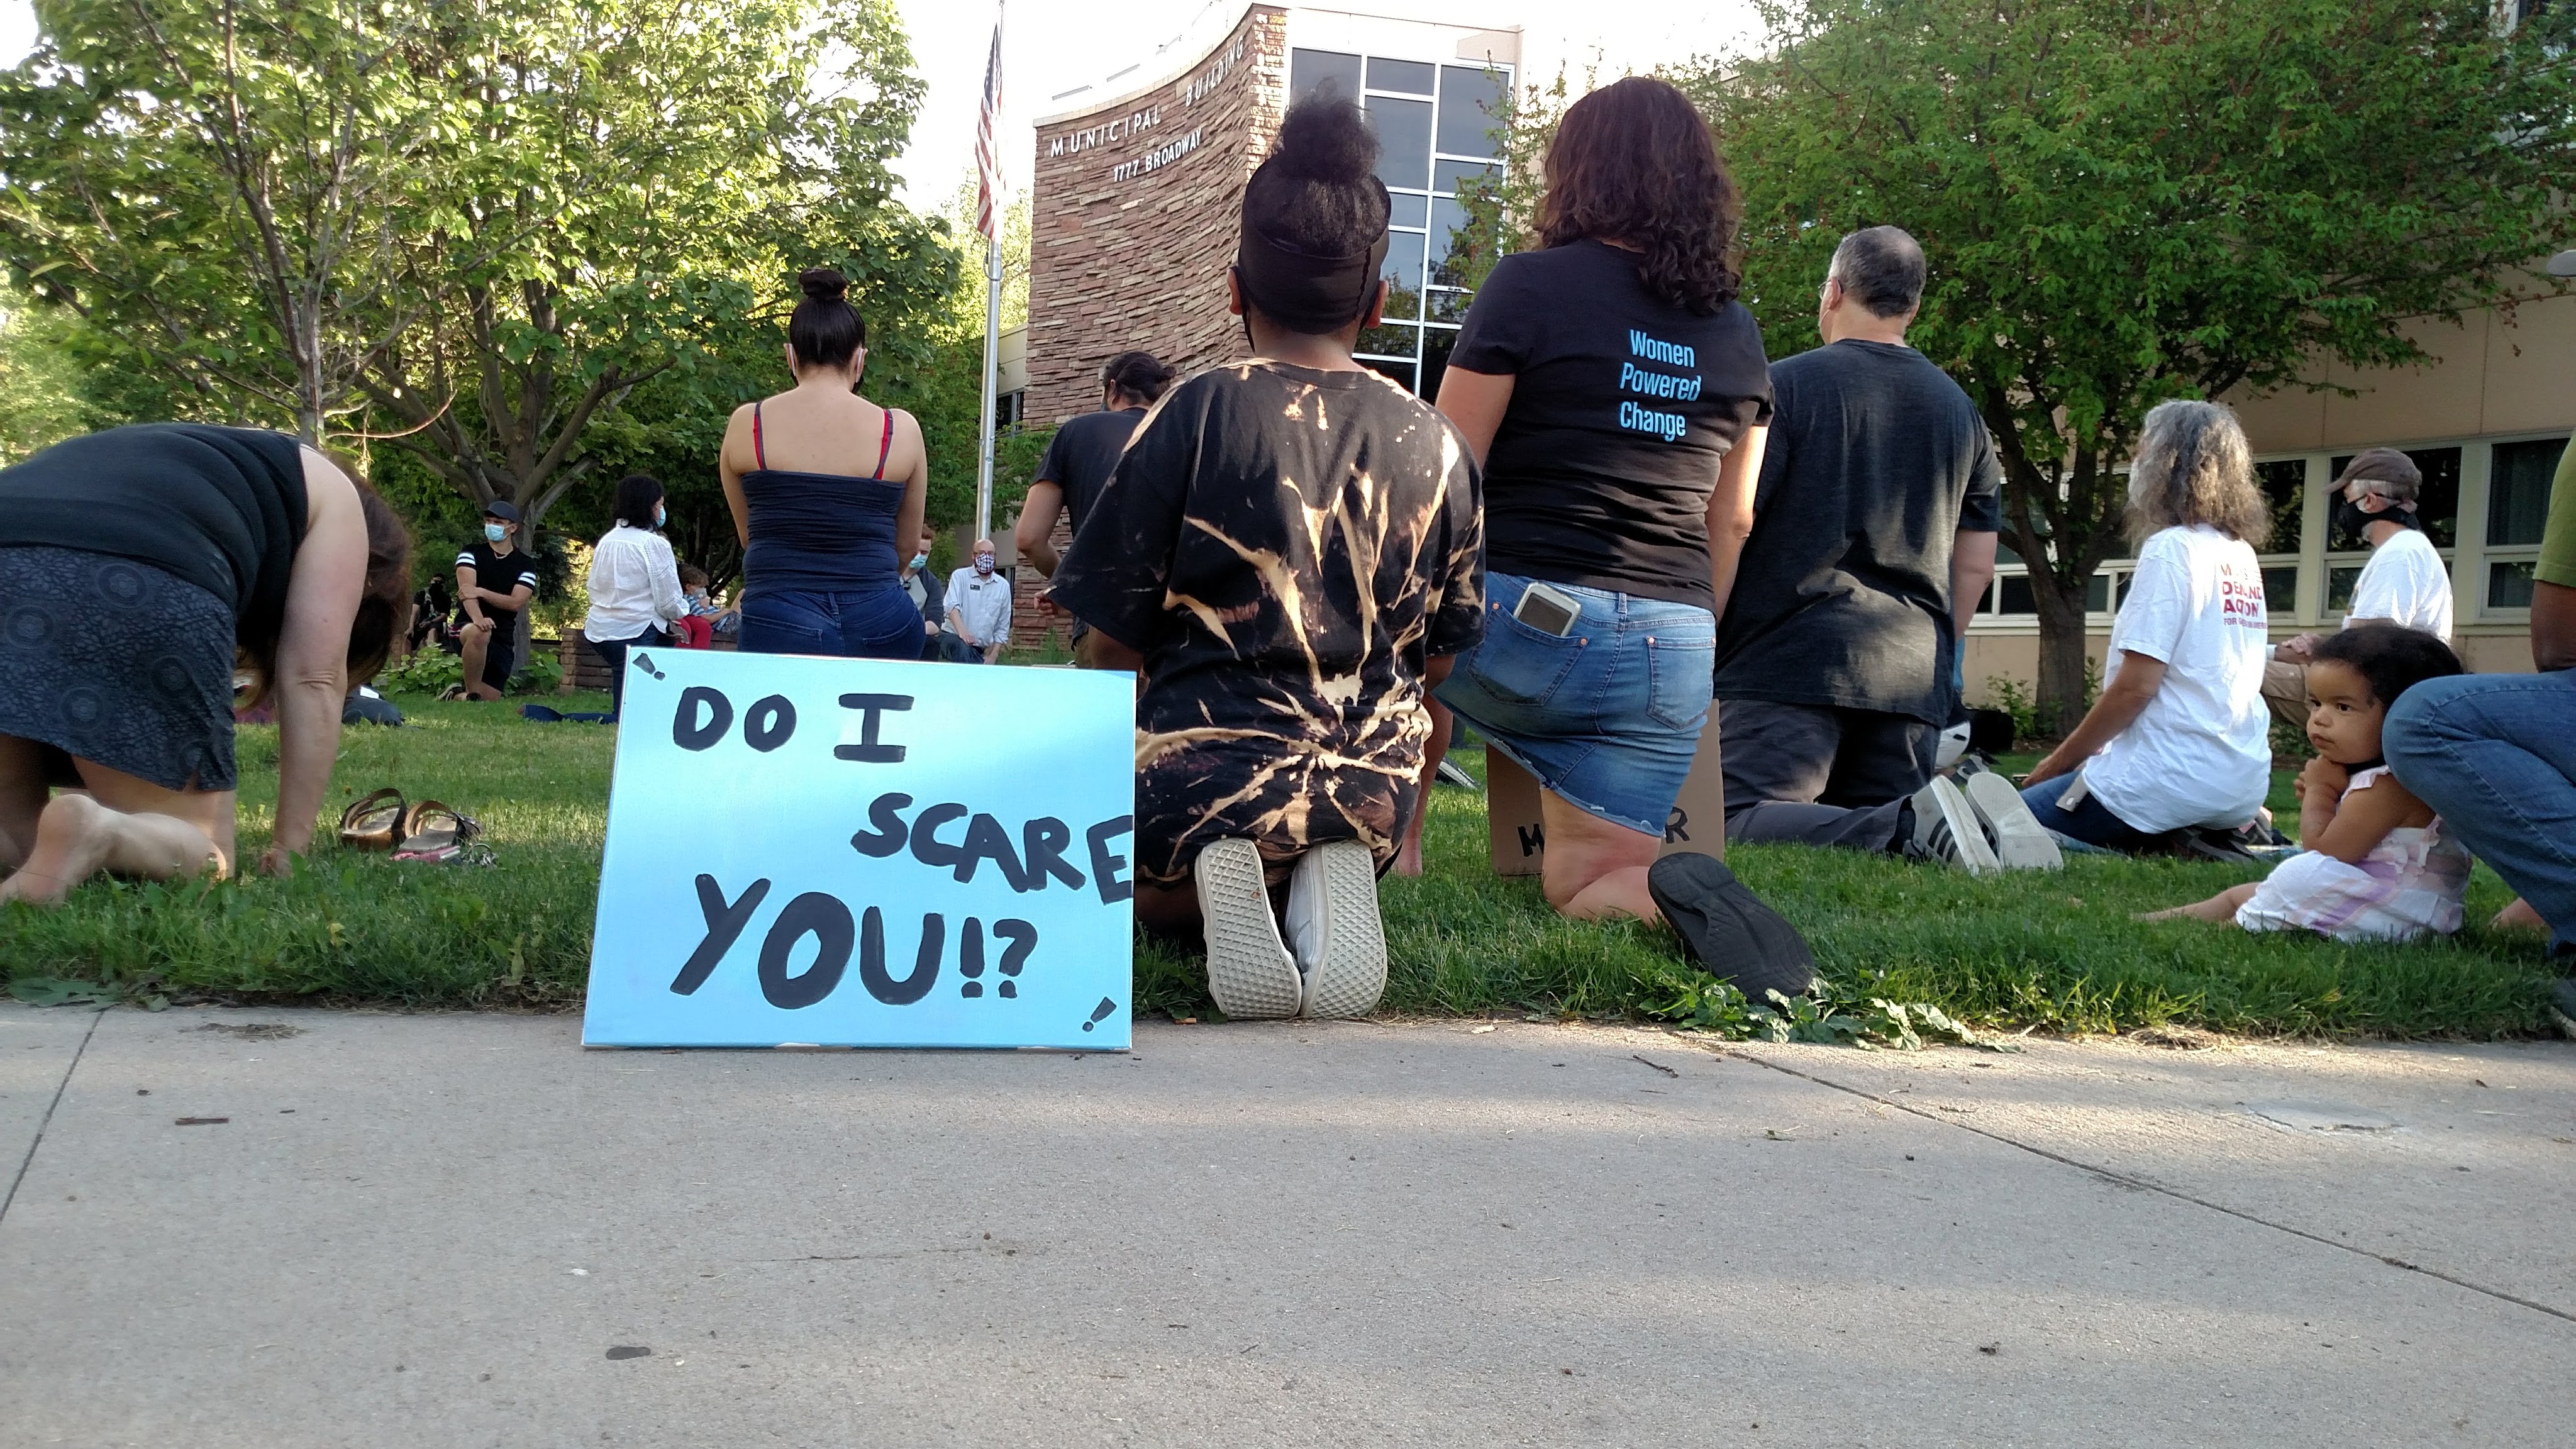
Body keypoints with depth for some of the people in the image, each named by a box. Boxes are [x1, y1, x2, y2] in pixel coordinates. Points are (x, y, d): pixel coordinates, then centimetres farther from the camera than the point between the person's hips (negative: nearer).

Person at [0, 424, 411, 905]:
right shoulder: (330, 494, 25)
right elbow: (312, 681, 15)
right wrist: (290, 848, 18)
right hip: (139, 589, -6)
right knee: (197, 849, 9)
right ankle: (94, 833, -21)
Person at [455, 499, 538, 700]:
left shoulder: (526, 564, 5)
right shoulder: (472, 553, 2)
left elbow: (516, 602, -9)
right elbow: (467, 589, -16)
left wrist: (481, 592, -23)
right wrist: (478, 618, -36)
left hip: (503, 639, 3)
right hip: (468, 625, -3)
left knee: (490, 700, 2)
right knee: (478, 633, -41)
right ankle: (471, 695, -26)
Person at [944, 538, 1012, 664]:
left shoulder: (1003, 586, 10)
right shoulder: (960, 576, 0)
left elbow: (1002, 627, 12)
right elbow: (953, 606, -17)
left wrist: (993, 656, 2)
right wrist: (962, 632, -36)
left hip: (981, 651, 5)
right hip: (955, 637, -5)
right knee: (962, 647, -37)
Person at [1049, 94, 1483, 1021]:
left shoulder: (1199, 414, -10)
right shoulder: (1438, 444, 1)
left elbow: (1115, 640, -6)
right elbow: (1440, 656, 10)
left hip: (1212, 766, -3)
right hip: (1372, 787, 3)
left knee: (1145, 890, 31)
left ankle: (1214, 882, -8)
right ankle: (1332, 880, -3)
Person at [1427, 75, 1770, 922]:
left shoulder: (1530, 286, -4)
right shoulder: (1737, 335, 13)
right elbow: (1731, 523, 17)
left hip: (1526, 623, -4)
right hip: (1670, 658, 4)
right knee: (1588, 884, 9)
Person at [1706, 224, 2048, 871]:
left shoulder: (1787, 384, -1)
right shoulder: (1960, 409, 18)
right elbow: (1977, 563, 19)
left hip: (1794, 657, -6)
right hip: (1914, 675, 6)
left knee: (1737, 823, -13)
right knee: (1875, 824, 10)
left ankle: (1913, 825, -31)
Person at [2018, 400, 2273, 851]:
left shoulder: (2172, 548, -12)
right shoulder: (2242, 554, 13)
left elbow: (2136, 686, -16)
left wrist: (2060, 761, -3)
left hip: (2178, 779, -9)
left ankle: (2174, 846, -8)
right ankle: (2204, 838, 5)